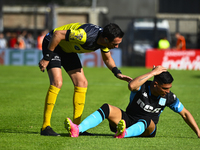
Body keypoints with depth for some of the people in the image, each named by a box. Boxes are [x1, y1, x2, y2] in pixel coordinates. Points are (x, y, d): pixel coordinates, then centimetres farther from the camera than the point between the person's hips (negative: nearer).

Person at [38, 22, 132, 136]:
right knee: (57, 82, -22)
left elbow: (107, 58, 8)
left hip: (68, 49, 8)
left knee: (82, 83, 1)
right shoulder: (85, 36, -39)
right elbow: (57, 34, -32)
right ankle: (45, 127, -17)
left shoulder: (104, 38, -13)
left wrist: (118, 73, -9)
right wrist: (46, 58, -26)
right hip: (53, 44, -8)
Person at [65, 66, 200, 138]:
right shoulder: (143, 86, -11)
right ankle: (77, 130, -46)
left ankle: (123, 133, -72)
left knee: (146, 120, -38)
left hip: (147, 129, -1)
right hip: (128, 121, 1)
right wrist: (152, 73, -32)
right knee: (107, 109, -24)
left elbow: (185, 114, 7)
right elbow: (131, 86, -35)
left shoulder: (170, 98, -5)